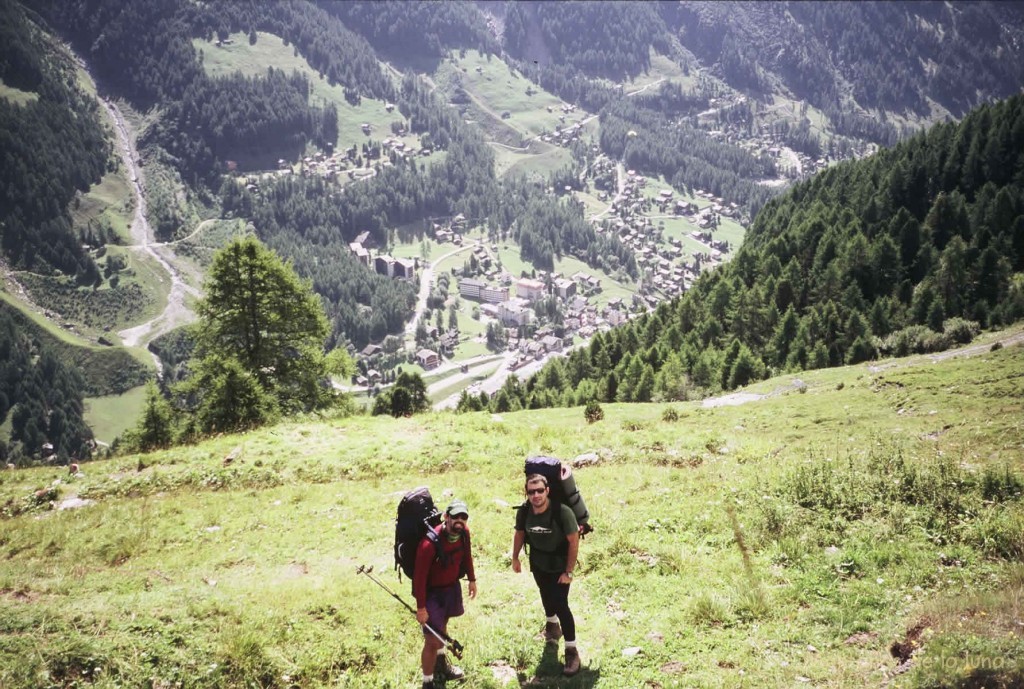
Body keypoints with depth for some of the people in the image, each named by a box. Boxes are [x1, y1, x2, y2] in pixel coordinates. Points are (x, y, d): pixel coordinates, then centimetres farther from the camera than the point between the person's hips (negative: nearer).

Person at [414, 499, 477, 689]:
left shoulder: (464, 532, -15)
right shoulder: (430, 543, -35)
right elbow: (420, 576, -26)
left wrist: (472, 580, 16)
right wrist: (421, 607, -20)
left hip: (452, 586, 7)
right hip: (432, 592, -7)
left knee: (442, 624, 30)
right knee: (432, 640, -4)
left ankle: (441, 663, 53)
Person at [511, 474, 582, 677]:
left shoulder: (563, 512, -33)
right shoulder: (524, 512, -21)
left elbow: (574, 542, -23)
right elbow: (519, 534, 0)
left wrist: (569, 571, -19)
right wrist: (515, 558, 9)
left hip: (559, 565, -4)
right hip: (537, 563, 4)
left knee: (561, 604, -9)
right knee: (546, 595, 25)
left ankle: (571, 651, 2)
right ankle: (552, 624, 54)